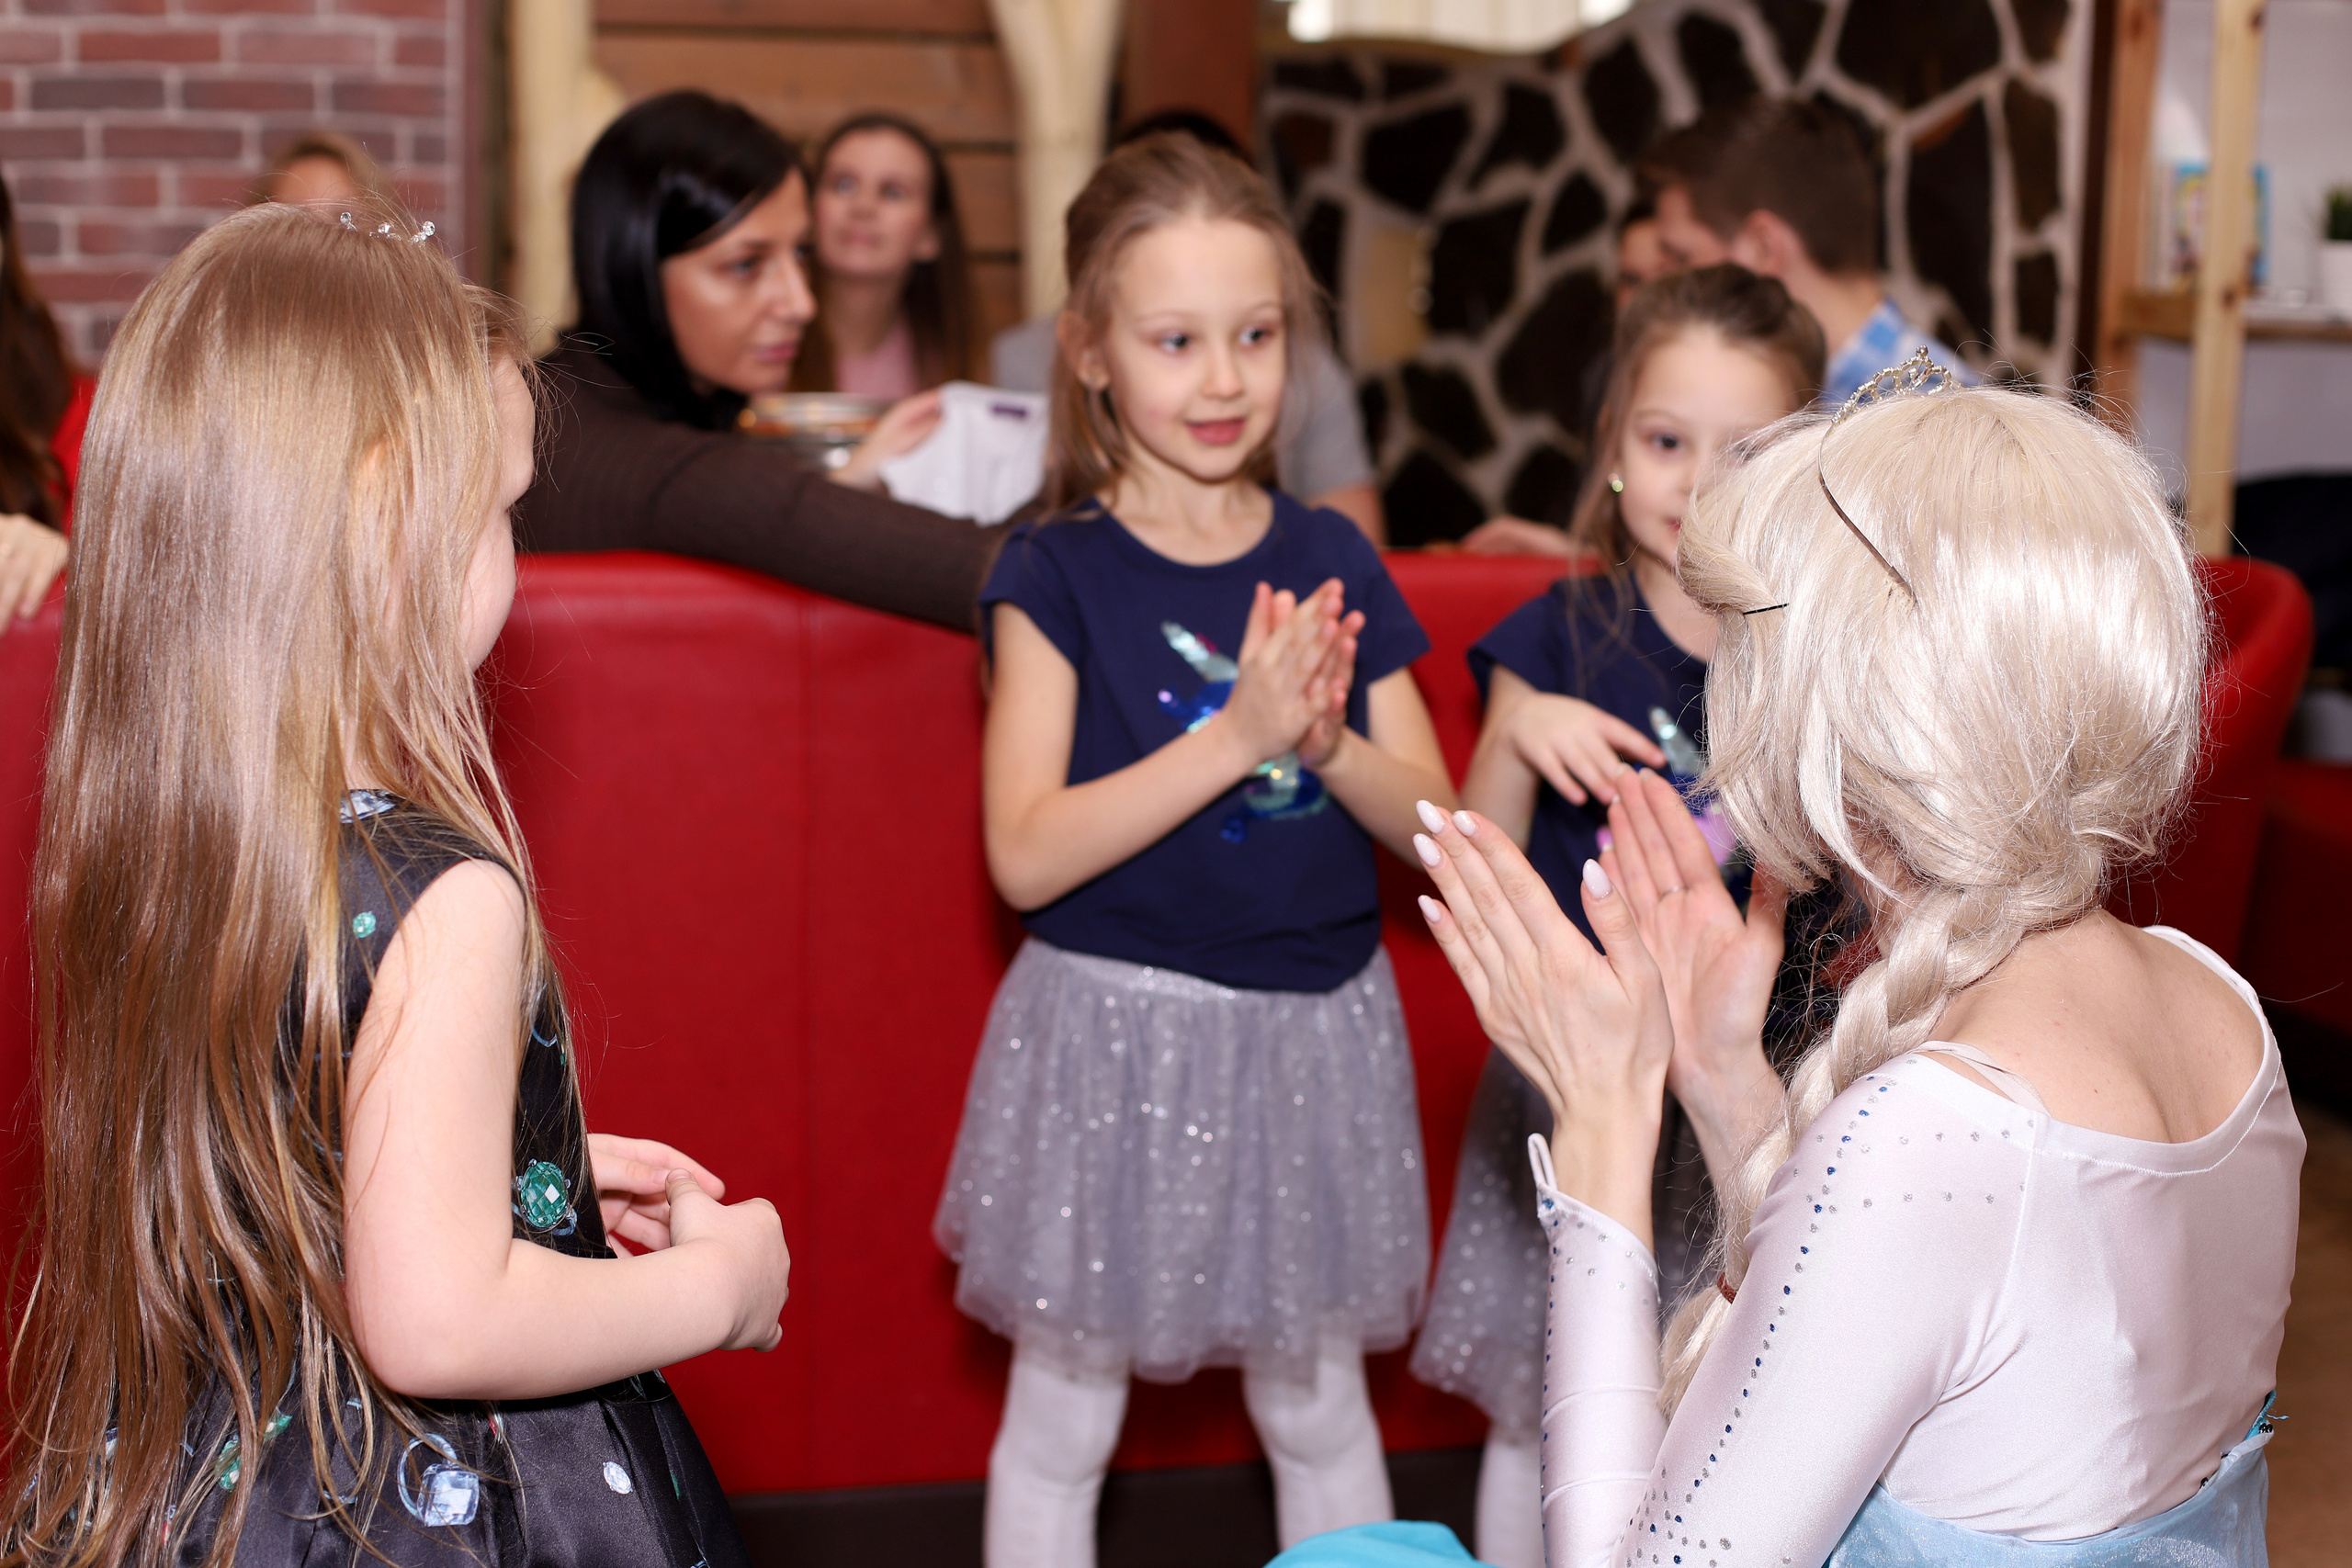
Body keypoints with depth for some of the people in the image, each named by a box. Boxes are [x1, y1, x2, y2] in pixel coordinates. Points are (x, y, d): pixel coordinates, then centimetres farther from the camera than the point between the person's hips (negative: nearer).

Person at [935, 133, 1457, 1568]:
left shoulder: (1333, 563, 2)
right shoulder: (1058, 575, -8)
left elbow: (1431, 824, 3)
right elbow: (1028, 854, -17)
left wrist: (1328, 741, -18)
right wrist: (1235, 738, -25)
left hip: (1312, 1031, 3)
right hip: (1114, 1032, -3)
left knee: (1319, 1407, 17)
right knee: (1063, 1418, 11)